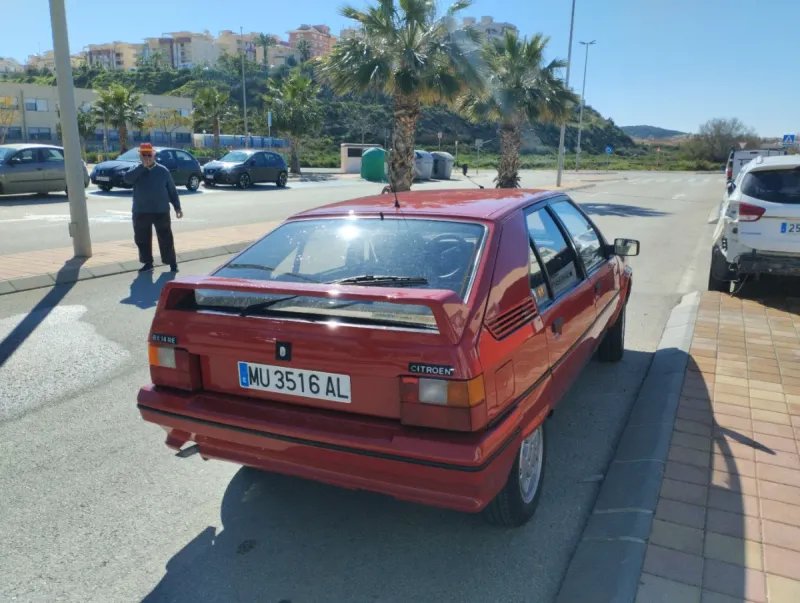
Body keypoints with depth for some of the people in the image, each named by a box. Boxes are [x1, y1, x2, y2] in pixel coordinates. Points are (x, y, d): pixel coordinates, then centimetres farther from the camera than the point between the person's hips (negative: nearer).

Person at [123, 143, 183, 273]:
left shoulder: (163, 171, 2)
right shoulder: (137, 171, 3)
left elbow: (172, 190, 6)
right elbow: (126, 178, -19)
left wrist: (177, 207, 0)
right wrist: (142, 166, -21)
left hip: (161, 211, -2)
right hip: (141, 212, 2)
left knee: (165, 239, 1)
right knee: (142, 239, 7)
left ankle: (172, 262, 11)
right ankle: (147, 263, 20)